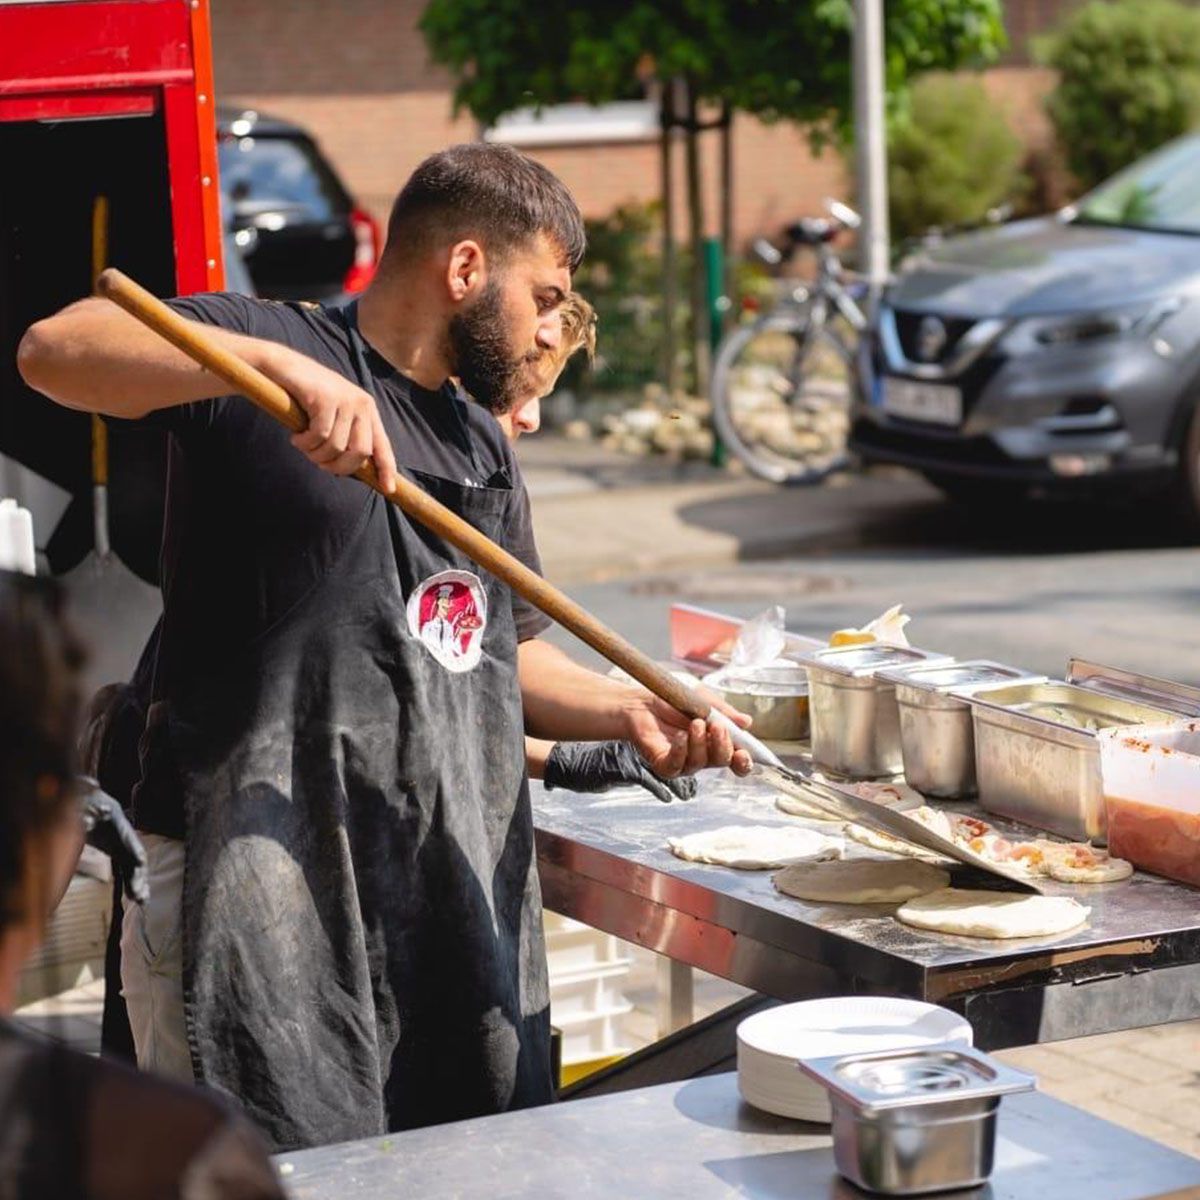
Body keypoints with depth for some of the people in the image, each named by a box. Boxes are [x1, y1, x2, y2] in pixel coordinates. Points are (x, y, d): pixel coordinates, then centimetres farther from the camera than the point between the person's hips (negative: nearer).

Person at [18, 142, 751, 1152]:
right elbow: (54, 350, -21)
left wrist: (625, 709, 8)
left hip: (458, 900, 8)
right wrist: (278, 364, -33)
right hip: (262, 901, -7)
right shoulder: (274, 344, -5)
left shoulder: (483, 447, 21)